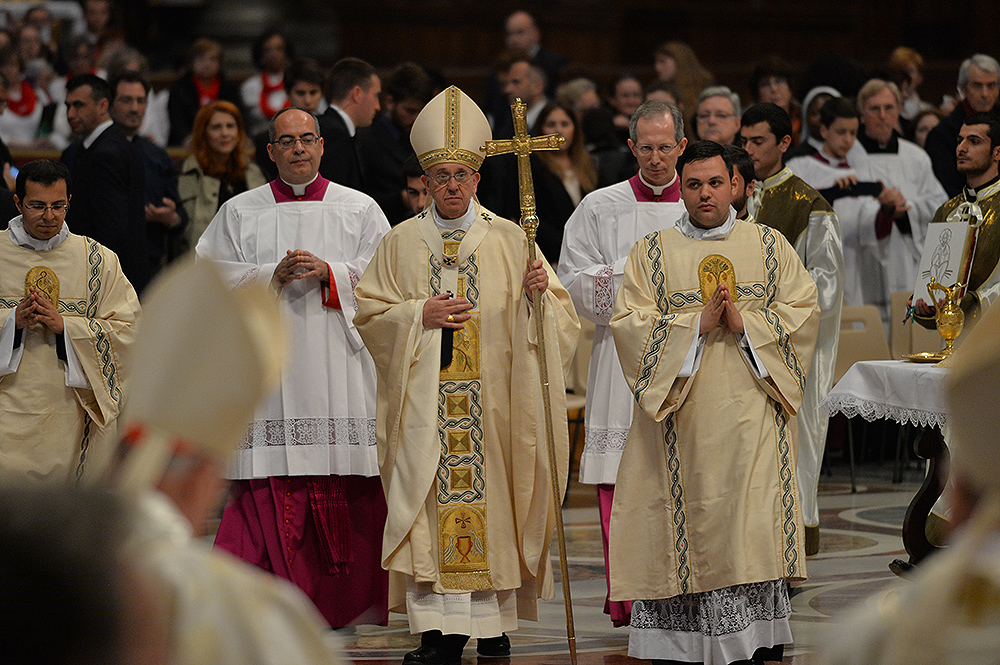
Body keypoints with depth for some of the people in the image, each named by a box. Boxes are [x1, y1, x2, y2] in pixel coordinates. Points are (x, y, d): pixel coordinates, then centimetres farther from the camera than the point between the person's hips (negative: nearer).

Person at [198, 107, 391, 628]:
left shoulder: (360, 209, 11)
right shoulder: (240, 212, 11)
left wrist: (329, 273, -12)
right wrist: (273, 276, -10)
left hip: (340, 367, 0)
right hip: (269, 364, 0)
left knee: (346, 483, -3)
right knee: (269, 481, -9)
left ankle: (343, 601, 5)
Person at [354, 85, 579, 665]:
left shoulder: (509, 240, 6)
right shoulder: (402, 243, 9)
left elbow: (560, 315, 5)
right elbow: (367, 313, 8)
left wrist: (538, 293, -17)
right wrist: (420, 314, -8)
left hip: (493, 399, 0)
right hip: (426, 400, 0)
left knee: (491, 492, -2)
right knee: (432, 499, -7)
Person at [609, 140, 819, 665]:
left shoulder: (769, 247, 11)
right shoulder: (651, 254, 8)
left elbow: (803, 312, 4)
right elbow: (628, 325, -2)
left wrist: (745, 323, -11)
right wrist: (697, 324, -13)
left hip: (751, 417, 0)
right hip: (682, 420, 0)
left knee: (751, 526, -7)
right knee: (688, 525, -3)